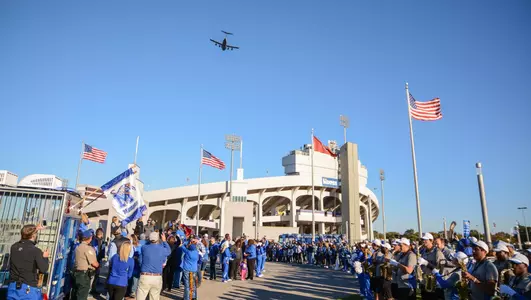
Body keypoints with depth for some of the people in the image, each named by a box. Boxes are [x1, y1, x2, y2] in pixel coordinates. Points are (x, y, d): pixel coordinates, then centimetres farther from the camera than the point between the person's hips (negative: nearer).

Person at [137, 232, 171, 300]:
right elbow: (168, 251, 20)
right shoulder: (162, 249, 0)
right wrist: (164, 241, 30)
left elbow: (140, 261, 6)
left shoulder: (144, 248, -3)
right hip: (157, 278, 1)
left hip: (145, 277, -1)